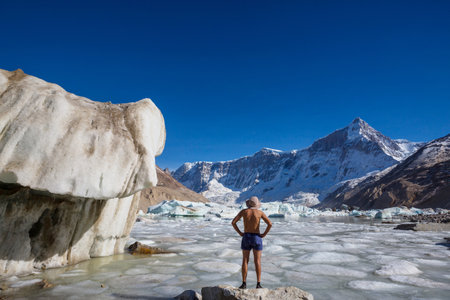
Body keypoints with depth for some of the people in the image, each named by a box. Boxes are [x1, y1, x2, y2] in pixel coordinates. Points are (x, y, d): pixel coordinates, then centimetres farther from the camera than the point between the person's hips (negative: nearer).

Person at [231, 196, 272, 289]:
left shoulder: (243, 211, 0)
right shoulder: (260, 212, -3)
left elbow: (233, 222, -4)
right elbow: (270, 224, -13)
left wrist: (240, 233, 1)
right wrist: (264, 234, -4)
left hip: (246, 238, 1)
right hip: (257, 238, -1)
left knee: (245, 261, 7)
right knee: (257, 261, 5)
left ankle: (244, 284, 8)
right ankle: (258, 284, 4)